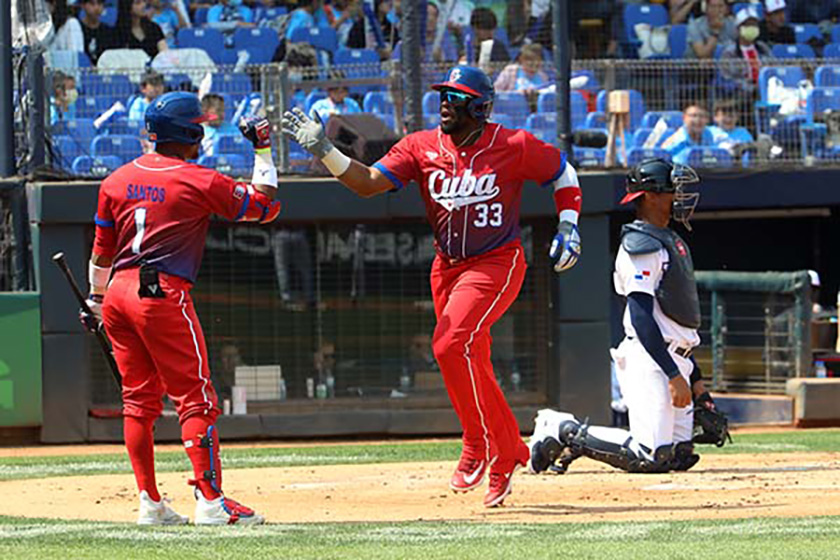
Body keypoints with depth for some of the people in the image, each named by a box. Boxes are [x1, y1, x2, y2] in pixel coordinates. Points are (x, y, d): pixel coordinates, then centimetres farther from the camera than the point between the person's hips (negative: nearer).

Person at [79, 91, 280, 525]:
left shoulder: (117, 180, 10)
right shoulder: (200, 182, -6)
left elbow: (102, 251, 15)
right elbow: (264, 206, 2)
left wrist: (96, 300, 25)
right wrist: (263, 151, 10)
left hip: (118, 294, 6)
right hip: (163, 295, -6)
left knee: (139, 400, 11)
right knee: (196, 399, -4)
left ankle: (149, 502, 12)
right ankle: (210, 500, -10)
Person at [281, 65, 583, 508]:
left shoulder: (514, 147, -10)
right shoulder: (421, 147, -3)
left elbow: (563, 174, 6)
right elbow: (368, 182, -12)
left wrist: (568, 227, -5)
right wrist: (324, 151, -24)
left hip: (497, 263, -5)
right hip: (448, 266, 5)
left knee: (452, 344, -23)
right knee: (471, 364, 10)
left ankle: (480, 445, -10)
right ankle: (505, 456, 26)